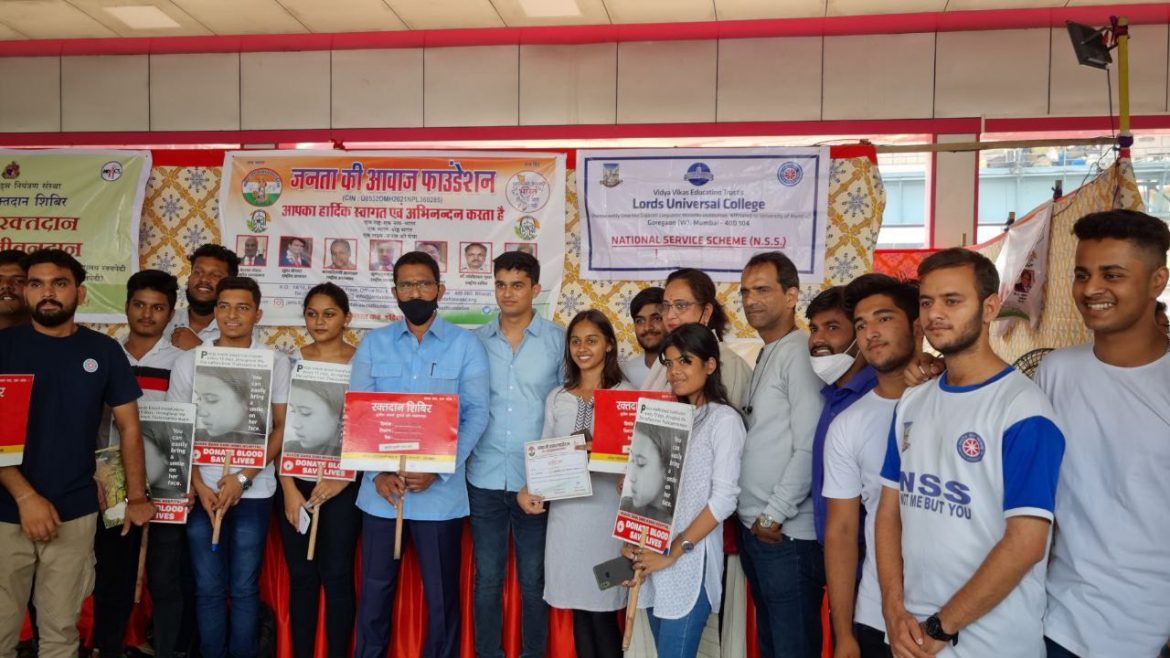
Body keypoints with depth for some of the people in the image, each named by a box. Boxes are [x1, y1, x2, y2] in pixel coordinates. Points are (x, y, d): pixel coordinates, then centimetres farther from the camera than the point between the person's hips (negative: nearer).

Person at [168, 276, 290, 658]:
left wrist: (242, 478, -9)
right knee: (208, 588, 7)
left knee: (244, 587, 4)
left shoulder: (276, 362, 0)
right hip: (202, 489, 1)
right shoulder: (189, 362, 4)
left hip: (253, 490, -1)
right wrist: (200, 486, -6)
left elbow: (282, 428, -1)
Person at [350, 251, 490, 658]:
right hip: (380, 491, 2)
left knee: (441, 593, 9)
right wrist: (377, 471, -12)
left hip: (440, 491, -2)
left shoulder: (465, 344, -1)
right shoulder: (373, 344, 5)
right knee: (375, 590, 13)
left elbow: (476, 414, -5)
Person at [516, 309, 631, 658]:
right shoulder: (557, 398, 11)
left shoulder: (626, 394, -1)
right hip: (565, 509, 4)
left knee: (602, 607, 1)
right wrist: (527, 489, -7)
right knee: (578, 606, 11)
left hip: (606, 508, -4)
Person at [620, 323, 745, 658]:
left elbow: (724, 499, -14)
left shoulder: (723, 419, -8)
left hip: (689, 561, -6)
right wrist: (632, 540, 0)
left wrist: (675, 552, -14)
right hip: (652, 555, 6)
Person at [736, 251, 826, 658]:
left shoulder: (800, 353, -12)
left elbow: (809, 449, -18)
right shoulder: (765, 356, 14)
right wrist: (752, 518, 9)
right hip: (752, 528, 8)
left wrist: (775, 516, -14)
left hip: (787, 533, -8)